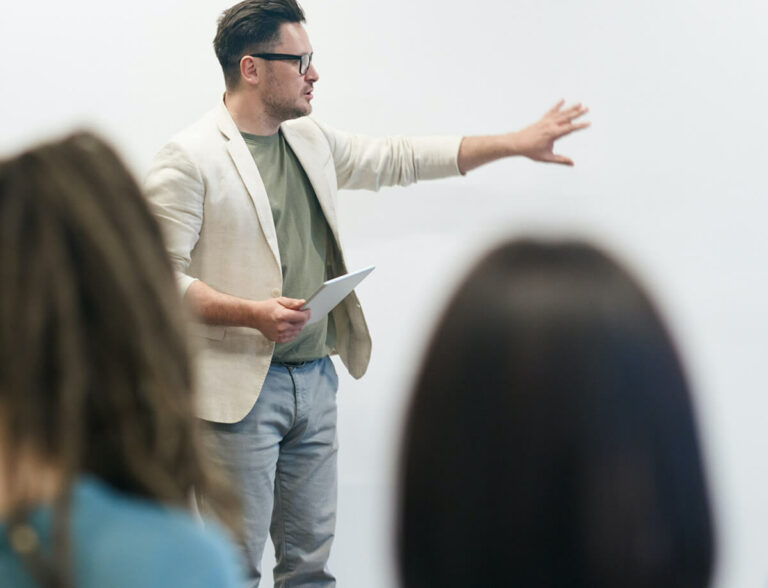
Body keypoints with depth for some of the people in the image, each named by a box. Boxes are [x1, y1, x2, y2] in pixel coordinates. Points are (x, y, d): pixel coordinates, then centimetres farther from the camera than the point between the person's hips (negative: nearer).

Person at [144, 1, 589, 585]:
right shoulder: (189, 158, -10)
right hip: (241, 388, -7)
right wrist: (252, 314, -24)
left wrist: (516, 142, 20)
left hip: (315, 380, 8)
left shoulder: (311, 141, 14)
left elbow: (396, 158, 22)